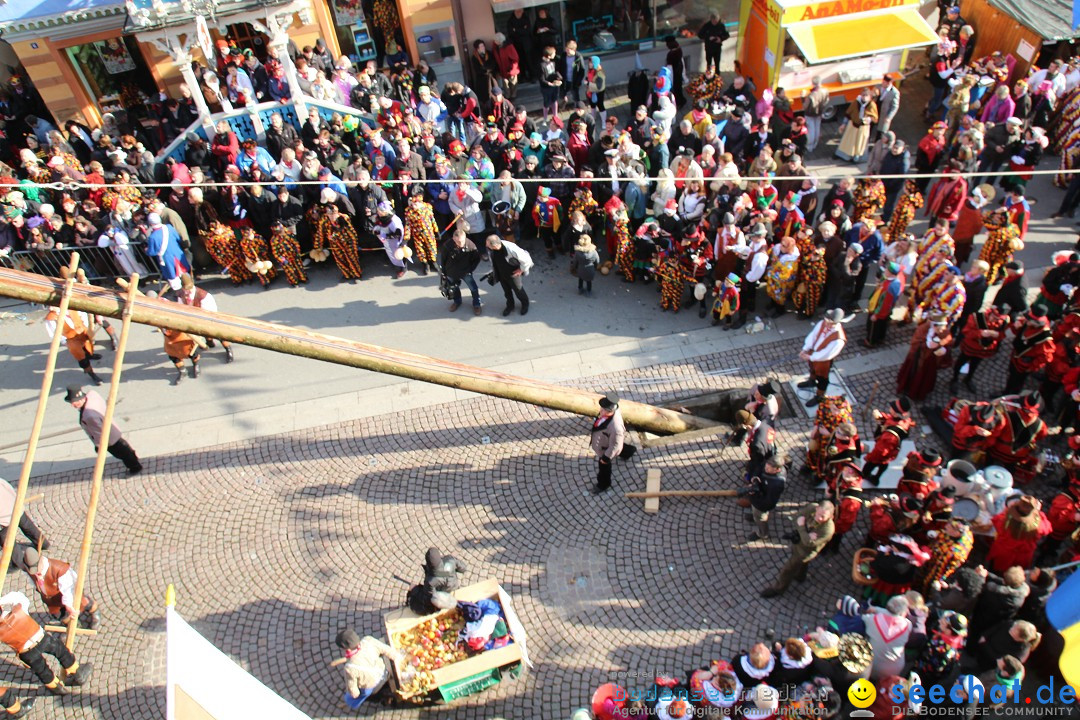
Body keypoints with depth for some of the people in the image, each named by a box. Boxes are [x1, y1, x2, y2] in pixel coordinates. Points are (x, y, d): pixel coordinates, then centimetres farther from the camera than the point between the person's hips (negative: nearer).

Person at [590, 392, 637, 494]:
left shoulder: (615, 427, -50)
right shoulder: (612, 409, -28)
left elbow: (615, 445, -33)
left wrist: (606, 457, -19)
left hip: (605, 449, -7)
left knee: (604, 467, 23)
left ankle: (603, 484, 54)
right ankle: (630, 451, 74)